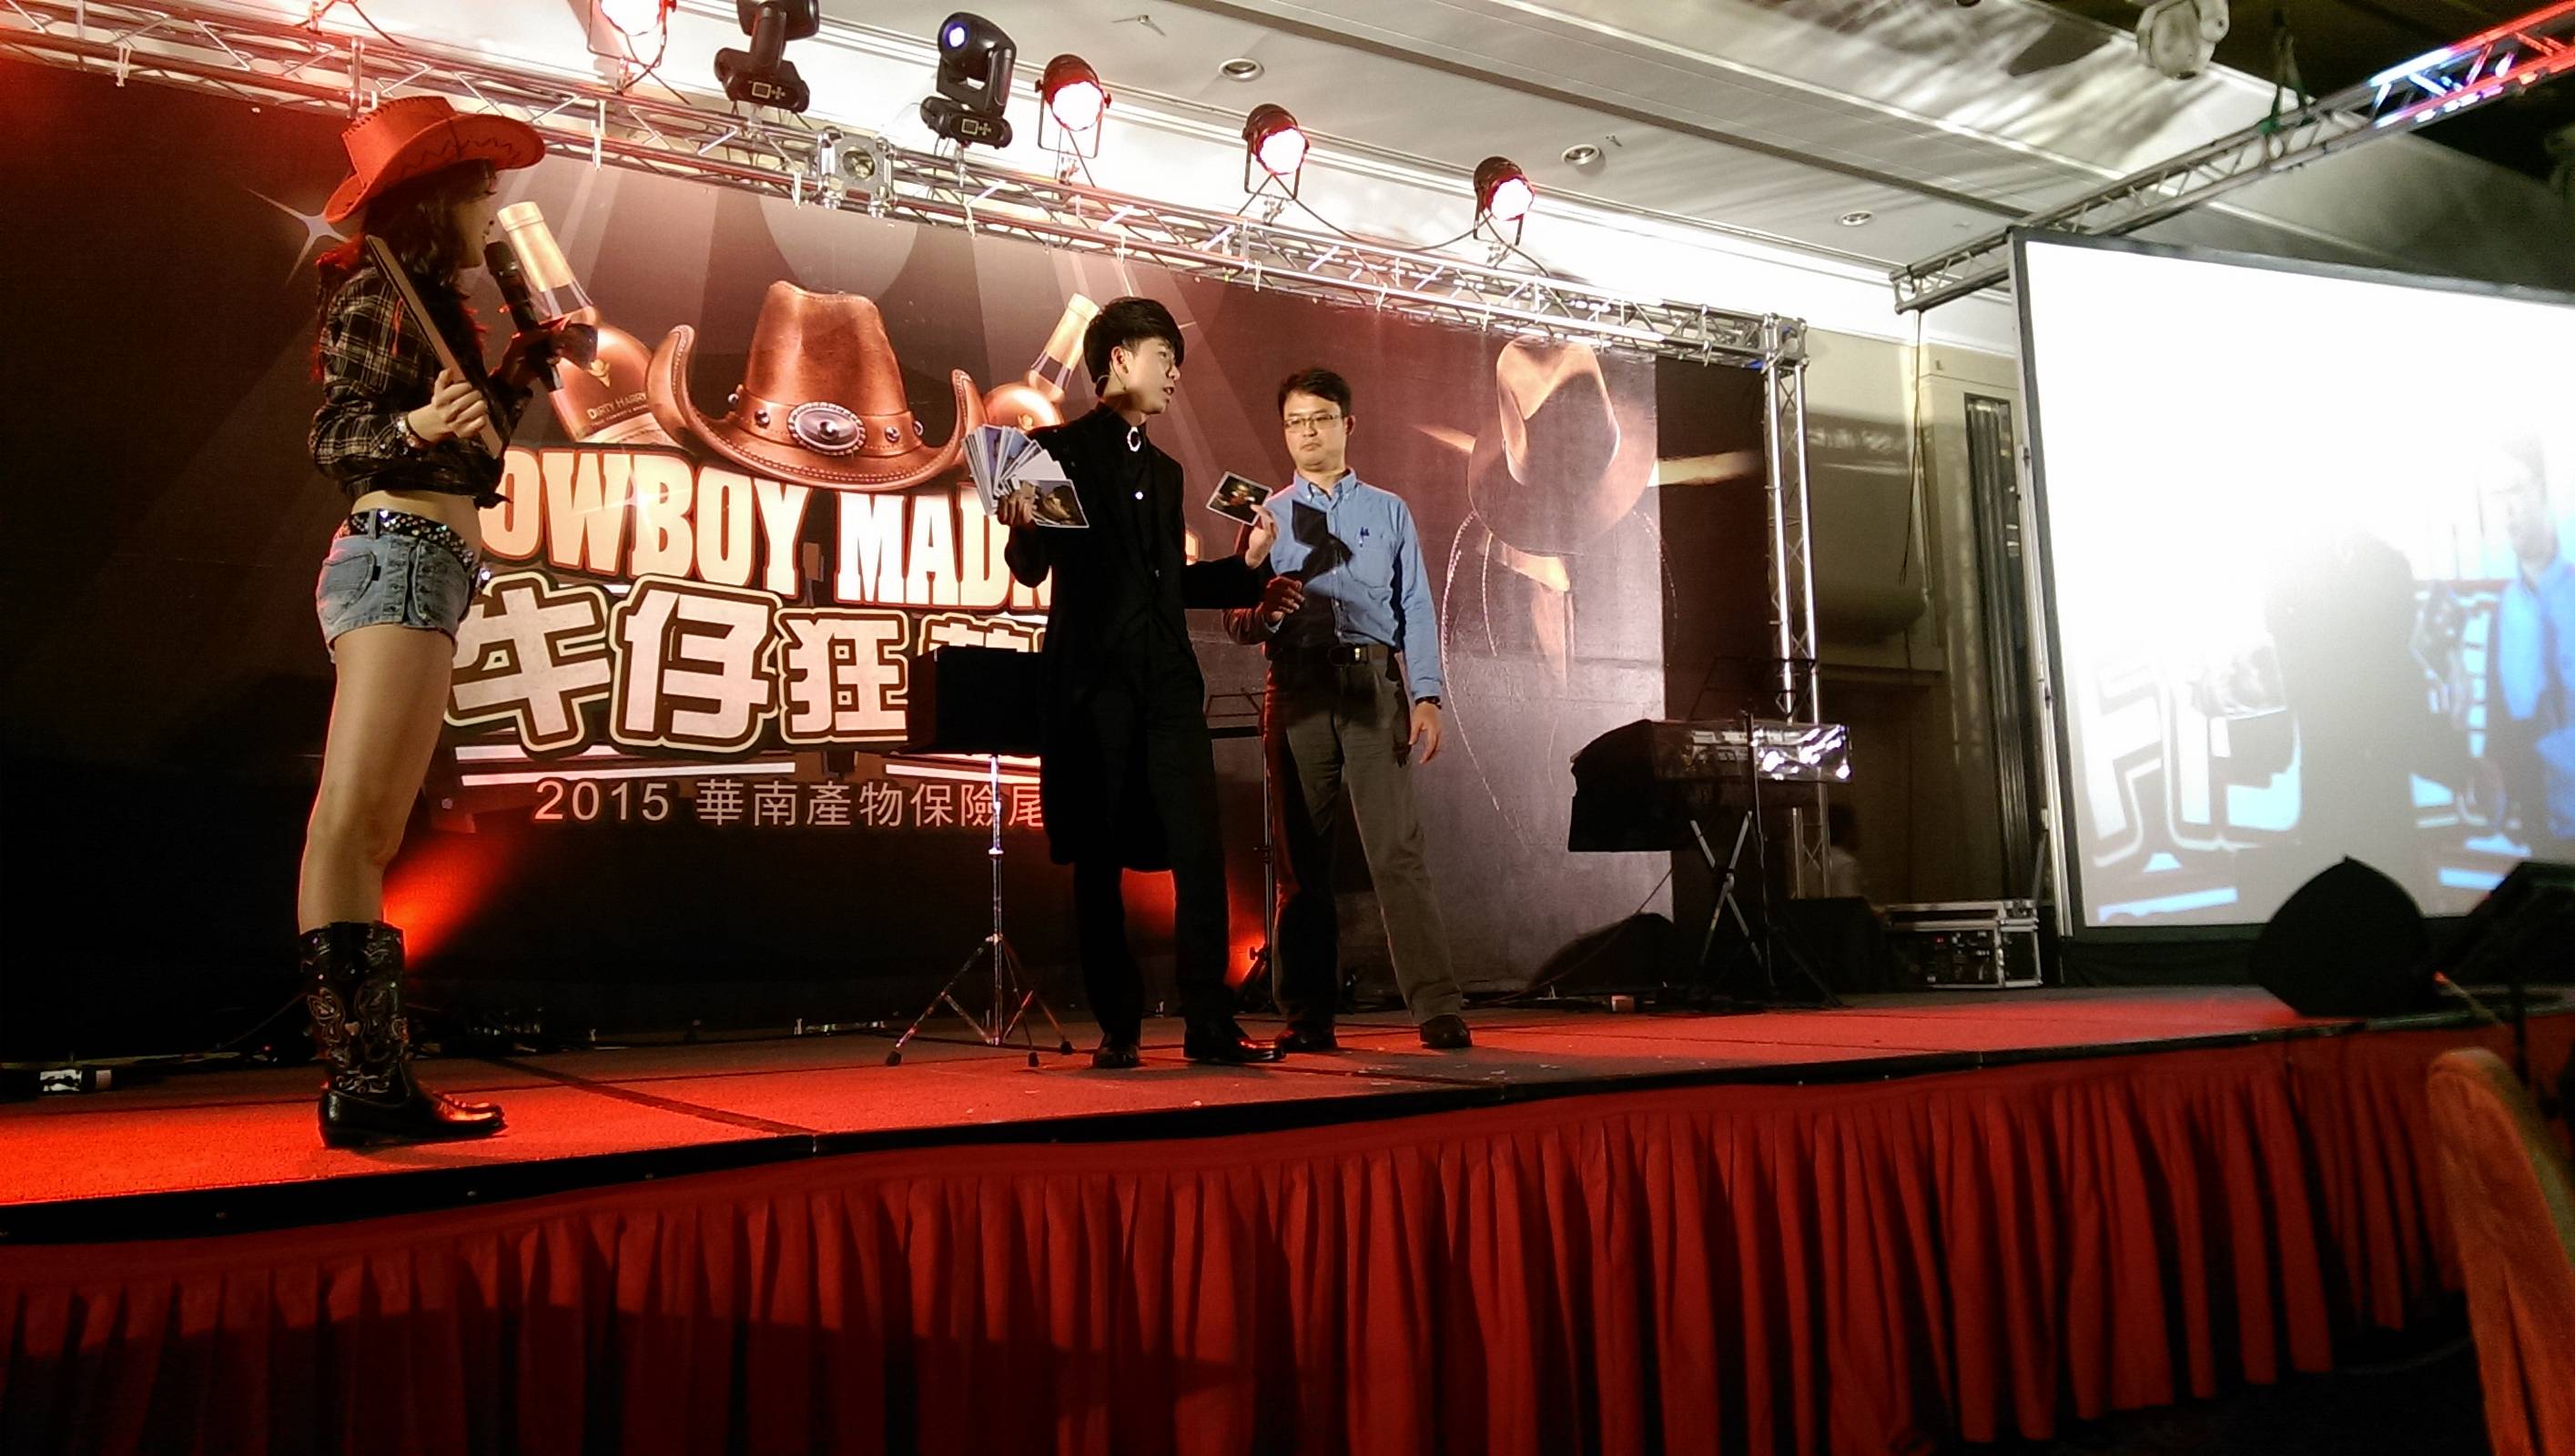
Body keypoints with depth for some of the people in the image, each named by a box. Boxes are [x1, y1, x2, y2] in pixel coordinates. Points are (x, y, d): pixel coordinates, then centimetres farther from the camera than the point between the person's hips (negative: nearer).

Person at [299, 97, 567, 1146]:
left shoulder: (429, 304, 24)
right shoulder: (376, 292, 0)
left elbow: (467, 444, 22)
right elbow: (336, 438, -8)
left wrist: (526, 363, 29)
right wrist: (416, 426, -27)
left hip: (424, 569, 10)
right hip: (399, 555, -10)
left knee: (372, 834, 3)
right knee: (351, 812, -16)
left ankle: (377, 1081, 3)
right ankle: (361, 1079, -20)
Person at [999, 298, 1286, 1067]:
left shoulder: (1165, 470, 22)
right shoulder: (1057, 448, 3)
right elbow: (1032, 570, -2)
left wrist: (1244, 566, 11)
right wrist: (1024, 528, -23)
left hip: (1169, 683, 5)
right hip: (1094, 683, -5)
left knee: (1201, 855, -3)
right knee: (1099, 861, 1)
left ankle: (1210, 1024, 2)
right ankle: (1118, 1027, 10)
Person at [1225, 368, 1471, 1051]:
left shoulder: (1389, 511, 15)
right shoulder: (1267, 517, 16)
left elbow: (1416, 611, 7)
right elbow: (1236, 623, 10)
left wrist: (1425, 697, -5)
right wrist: (1265, 611, -14)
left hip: (1374, 686, -1)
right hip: (1296, 692, 2)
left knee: (1397, 851, -10)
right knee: (1301, 860, 3)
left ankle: (1438, 1008, -10)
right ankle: (1308, 1017, 9)